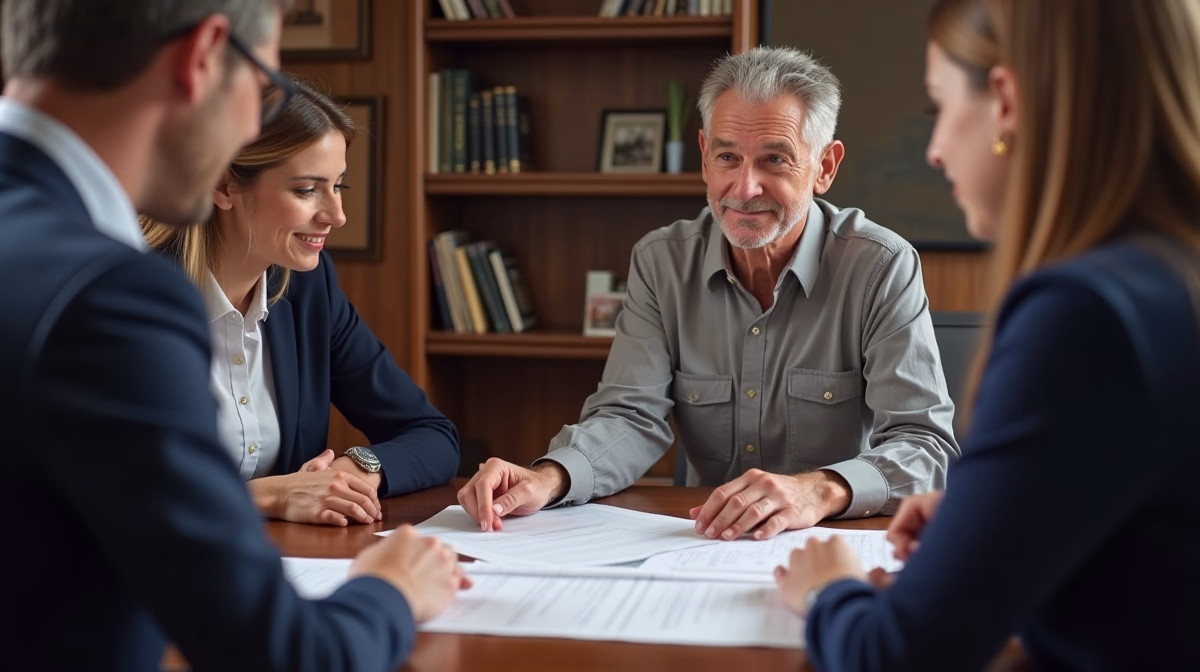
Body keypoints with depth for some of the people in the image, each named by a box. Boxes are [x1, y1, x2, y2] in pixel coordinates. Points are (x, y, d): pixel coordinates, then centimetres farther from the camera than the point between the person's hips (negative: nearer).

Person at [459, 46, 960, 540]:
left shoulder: (883, 269, -8)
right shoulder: (661, 262, 3)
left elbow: (925, 446, -15)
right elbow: (632, 418, -4)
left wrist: (822, 491, -36)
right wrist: (549, 478, -26)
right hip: (702, 545, 1)